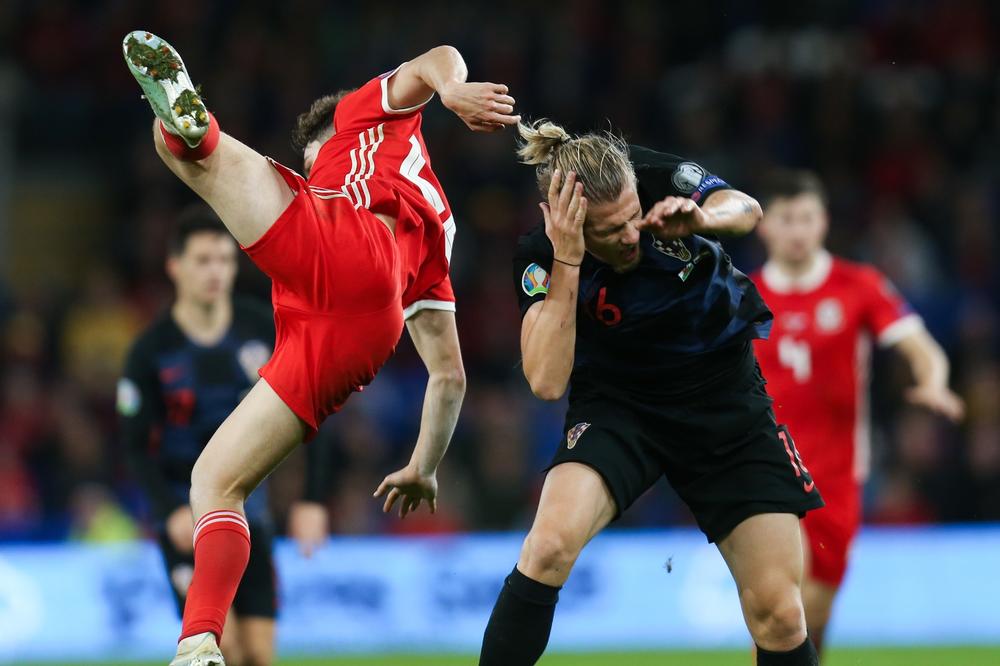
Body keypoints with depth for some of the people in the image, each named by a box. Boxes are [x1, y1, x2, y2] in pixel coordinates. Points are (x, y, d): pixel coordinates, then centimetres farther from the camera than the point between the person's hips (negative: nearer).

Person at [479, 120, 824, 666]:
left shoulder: (663, 179, -21)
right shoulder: (540, 254, -22)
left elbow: (745, 209, -10)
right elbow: (546, 381, -28)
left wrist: (702, 216, -34)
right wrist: (567, 262, -38)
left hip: (725, 397, 2)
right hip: (617, 404, -1)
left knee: (778, 616, -6)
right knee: (549, 544, -31)